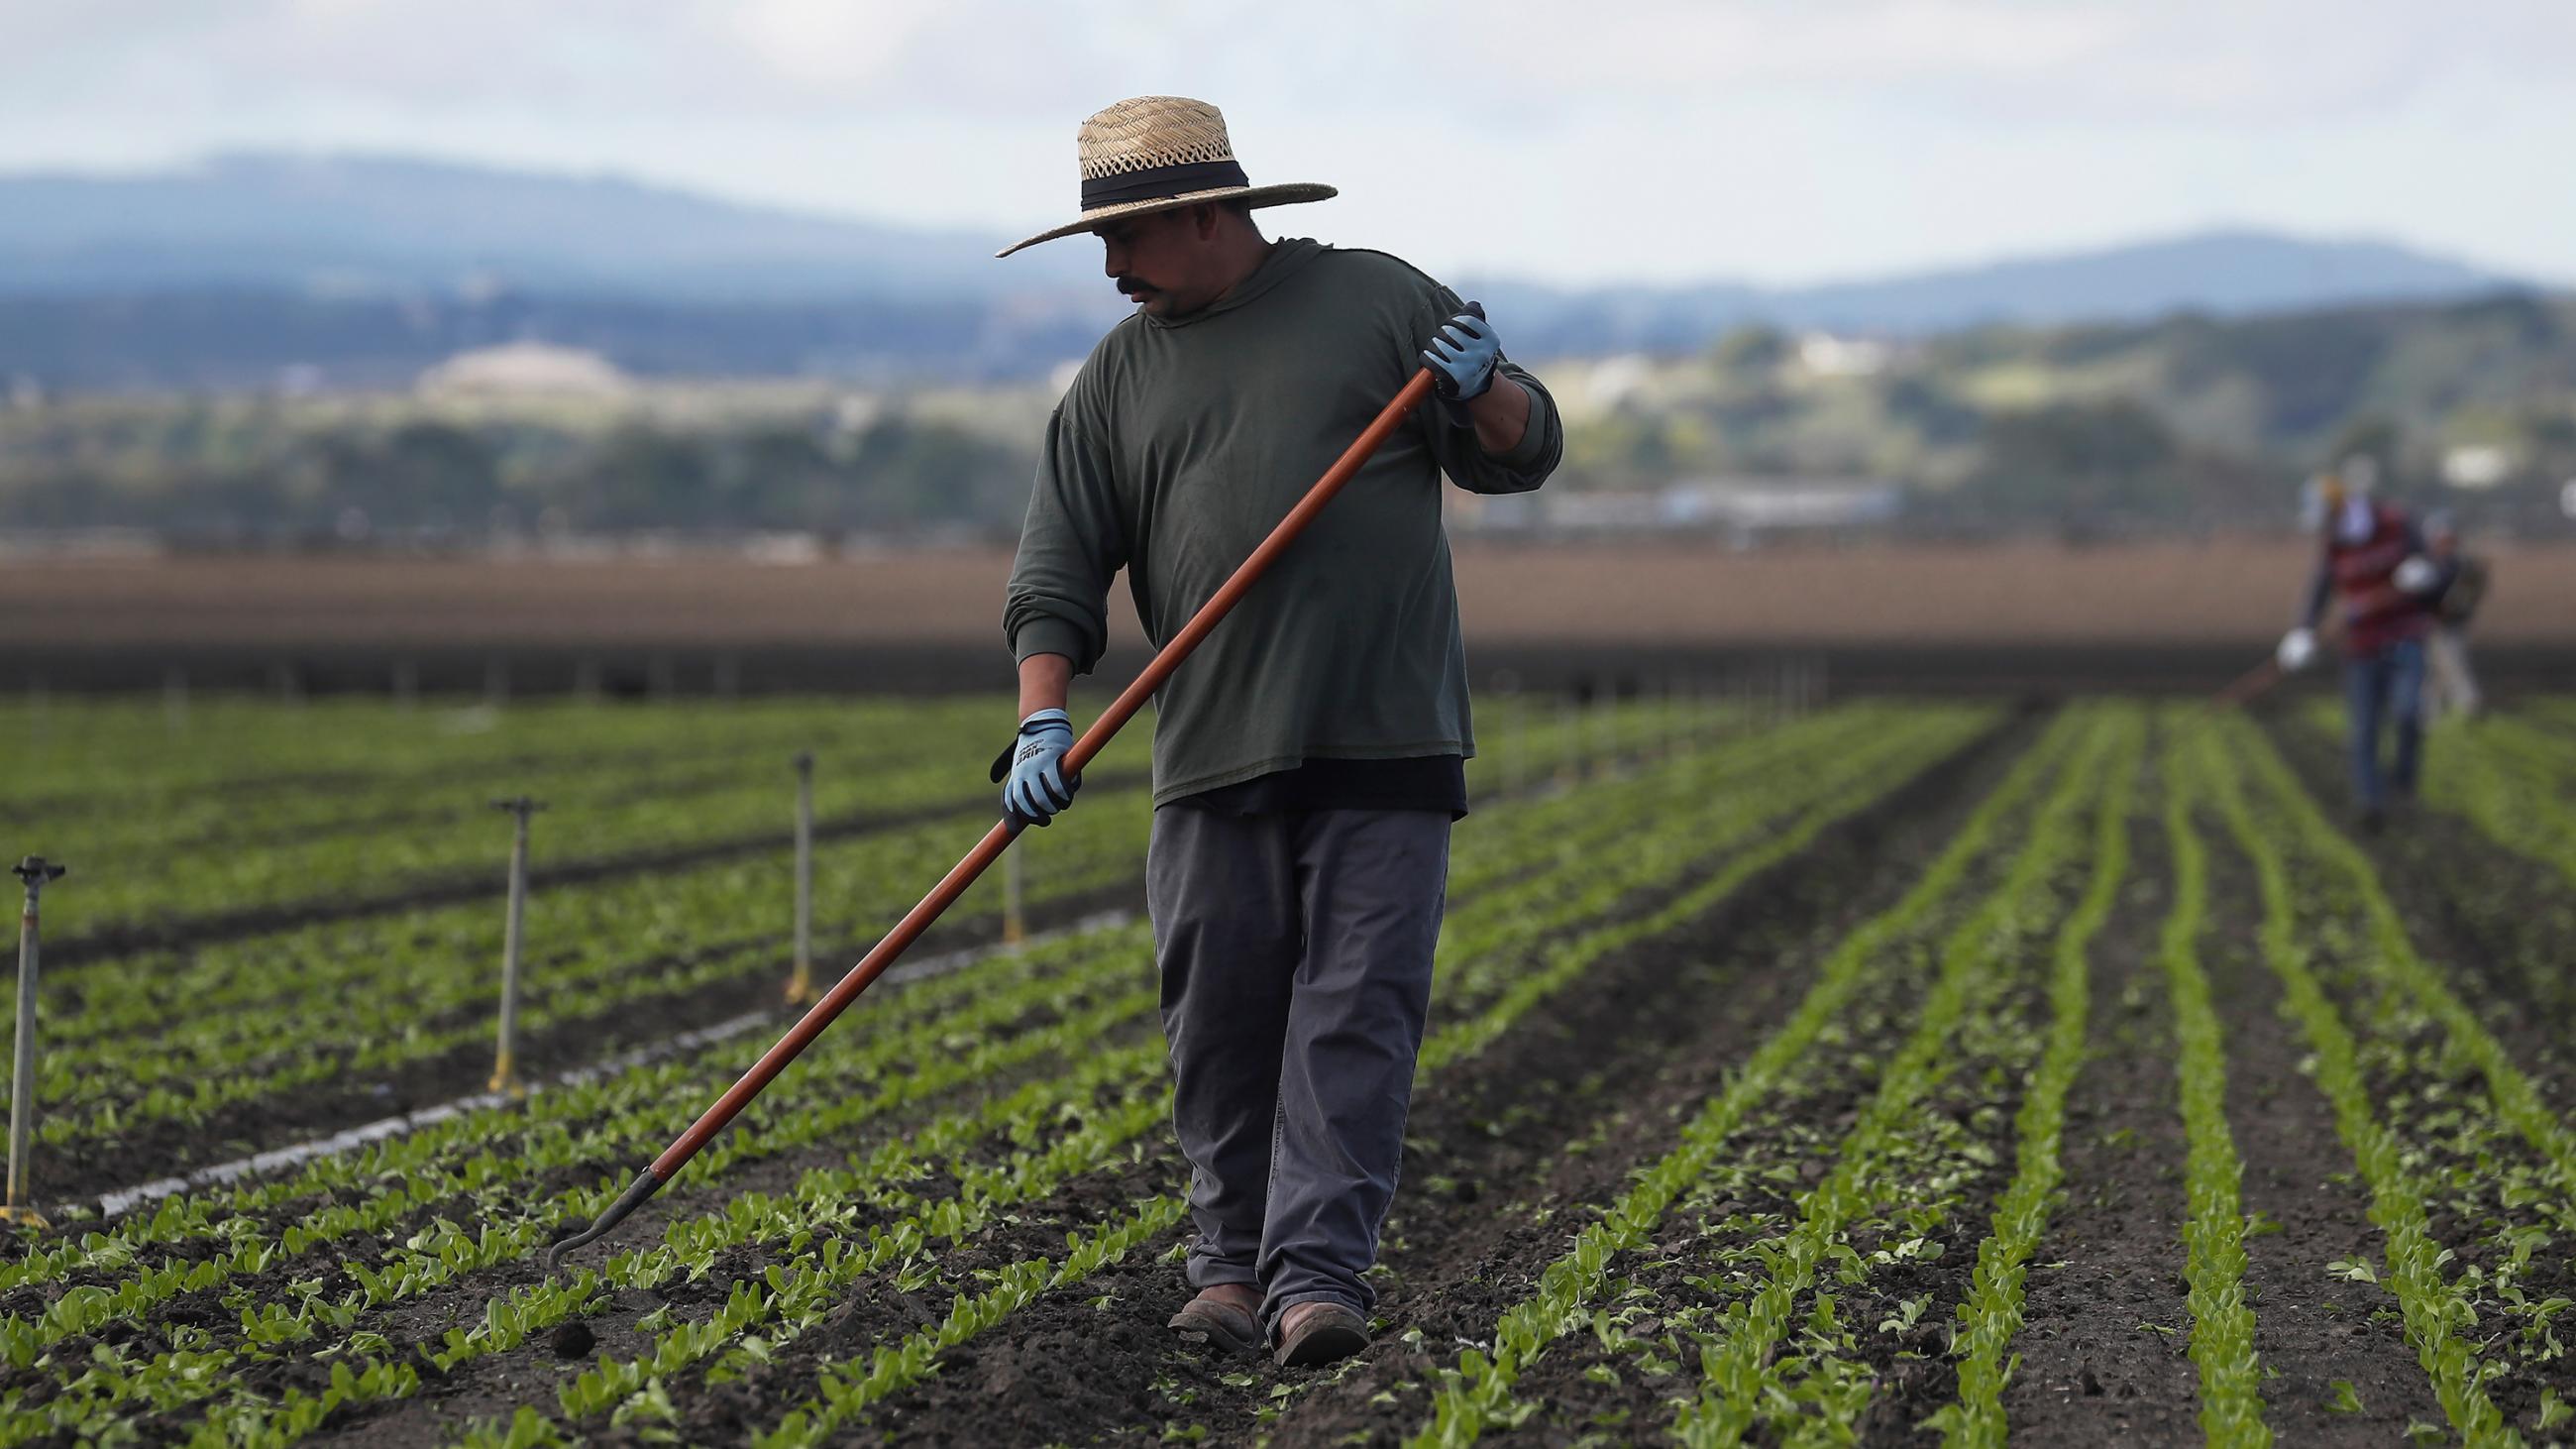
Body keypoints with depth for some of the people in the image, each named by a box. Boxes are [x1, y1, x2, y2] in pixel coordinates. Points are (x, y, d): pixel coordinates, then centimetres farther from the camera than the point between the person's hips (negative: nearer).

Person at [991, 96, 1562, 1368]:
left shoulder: (1377, 300, 8)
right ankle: (1232, 1265, 15)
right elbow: (1057, 569, 6)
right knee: (1220, 1023, 2)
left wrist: (1487, 389, -10)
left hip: (1387, 741, -2)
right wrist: (1043, 717, -9)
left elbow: (1521, 454, 13)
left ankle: (1320, 1274, -11)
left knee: (1356, 1014, -8)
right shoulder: (1119, 377, 12)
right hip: (1216, 757, 2)